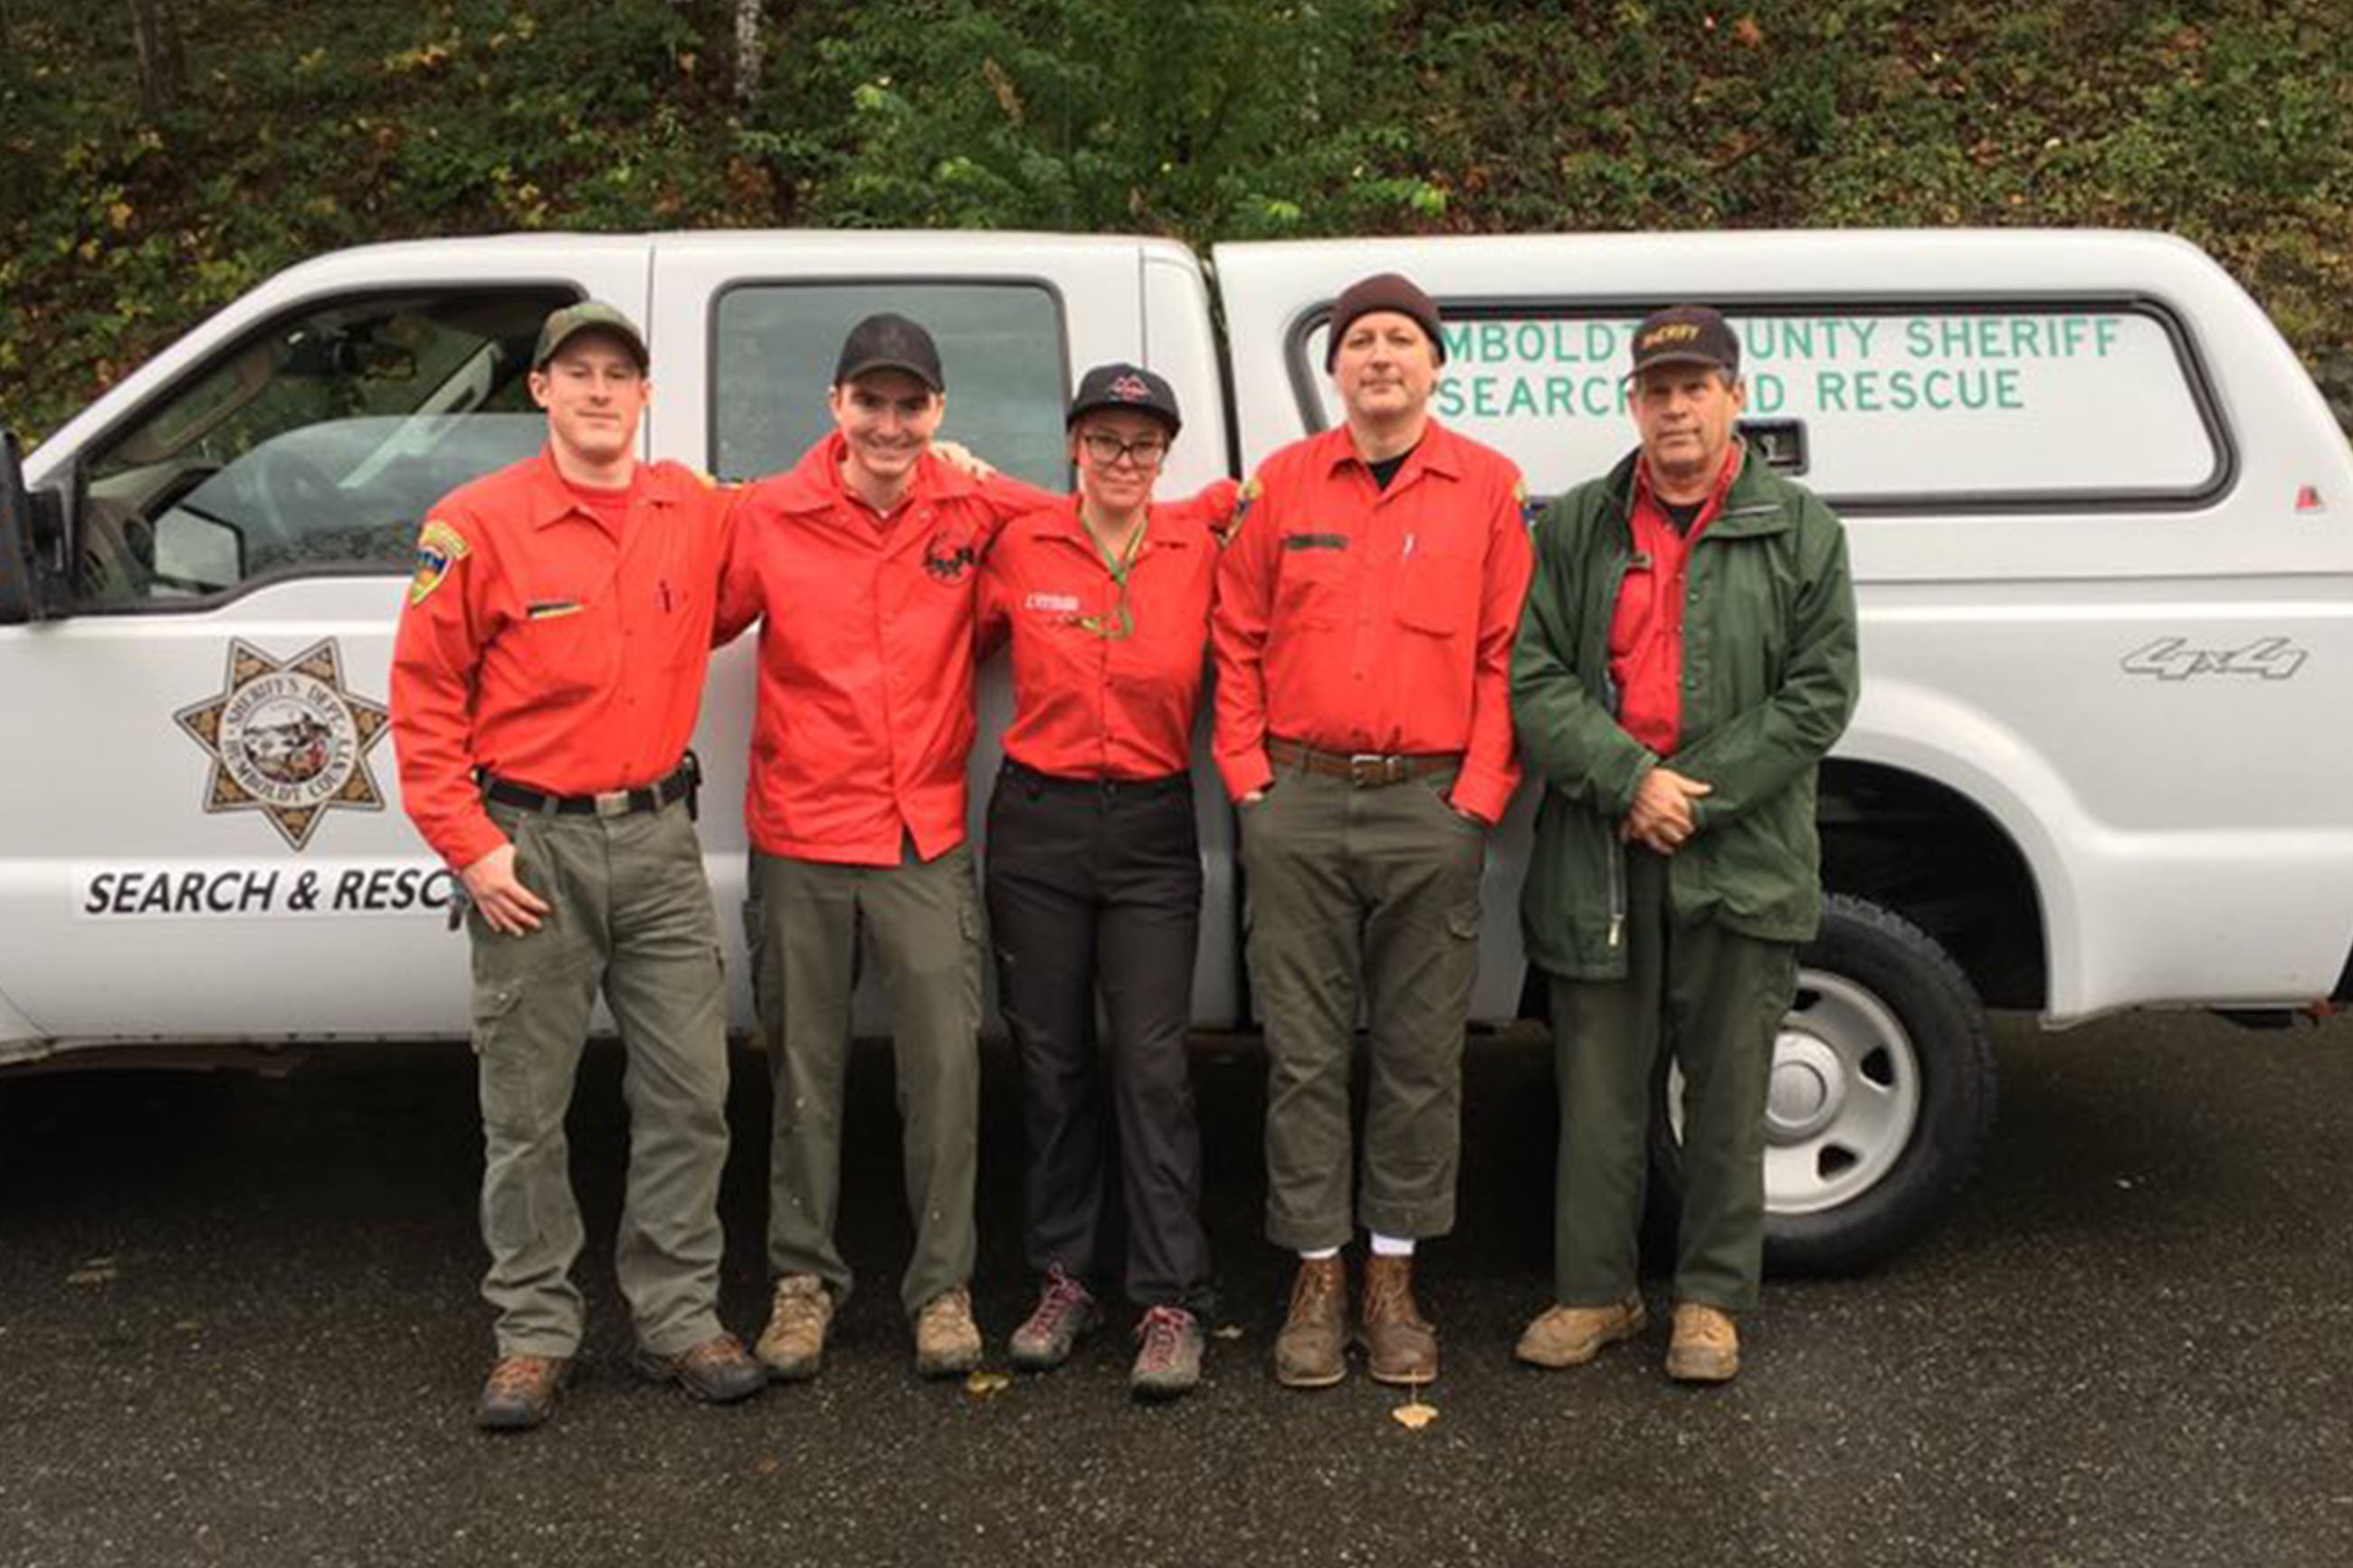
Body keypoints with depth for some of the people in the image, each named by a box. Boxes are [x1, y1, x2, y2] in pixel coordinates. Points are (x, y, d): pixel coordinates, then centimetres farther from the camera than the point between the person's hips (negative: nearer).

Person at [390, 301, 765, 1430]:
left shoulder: (698, 512, 6)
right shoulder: (477, 524, -5)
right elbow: (423, 696, -3)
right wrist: (470, 846, -9)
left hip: (658, 837, 3)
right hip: (530, 846, -3)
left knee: (689, 1092, 5)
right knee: (526, 1110, 5)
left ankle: (680, 1318, 19)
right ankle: (533, 1334, 18)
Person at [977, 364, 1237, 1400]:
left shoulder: (1198, 550, 0)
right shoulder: (1021, 548, 1)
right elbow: (959, 643, 12)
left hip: (1152, 829, -1)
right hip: (1036, 823, 1)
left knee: (1152, 1068, -4)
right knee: (1050, 1063, 8)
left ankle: (1171, 1305, 3)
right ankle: (1062, 1281, 21)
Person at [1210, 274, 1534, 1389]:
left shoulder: (1488, 488, 4)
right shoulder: (1283, 484, 8)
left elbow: (1508, 654, 1)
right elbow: (1237, 640, 9)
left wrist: (1478, 795, -5)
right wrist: (1250, 779, 1)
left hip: (1430, 807, -1)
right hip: (1299, 804, 1)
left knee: (1420, 1054, 6)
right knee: (1303, 1050, 5)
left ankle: (1392, 1281, 20)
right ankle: (1317, 1279, 17)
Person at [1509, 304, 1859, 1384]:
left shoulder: (1800, 533, 5)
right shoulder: (1573, 527, 8)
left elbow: (1818, 694, -2)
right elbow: (1532, 677, -1)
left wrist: (1698, 795, -11)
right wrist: (1629, 780, -14)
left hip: (1741, 860, -1)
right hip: (1597, 858, 1)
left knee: (1728, 1092, 7)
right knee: (1599, 1090, 9)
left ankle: (1711, 1299, 21)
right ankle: (1593, 1292, 21)